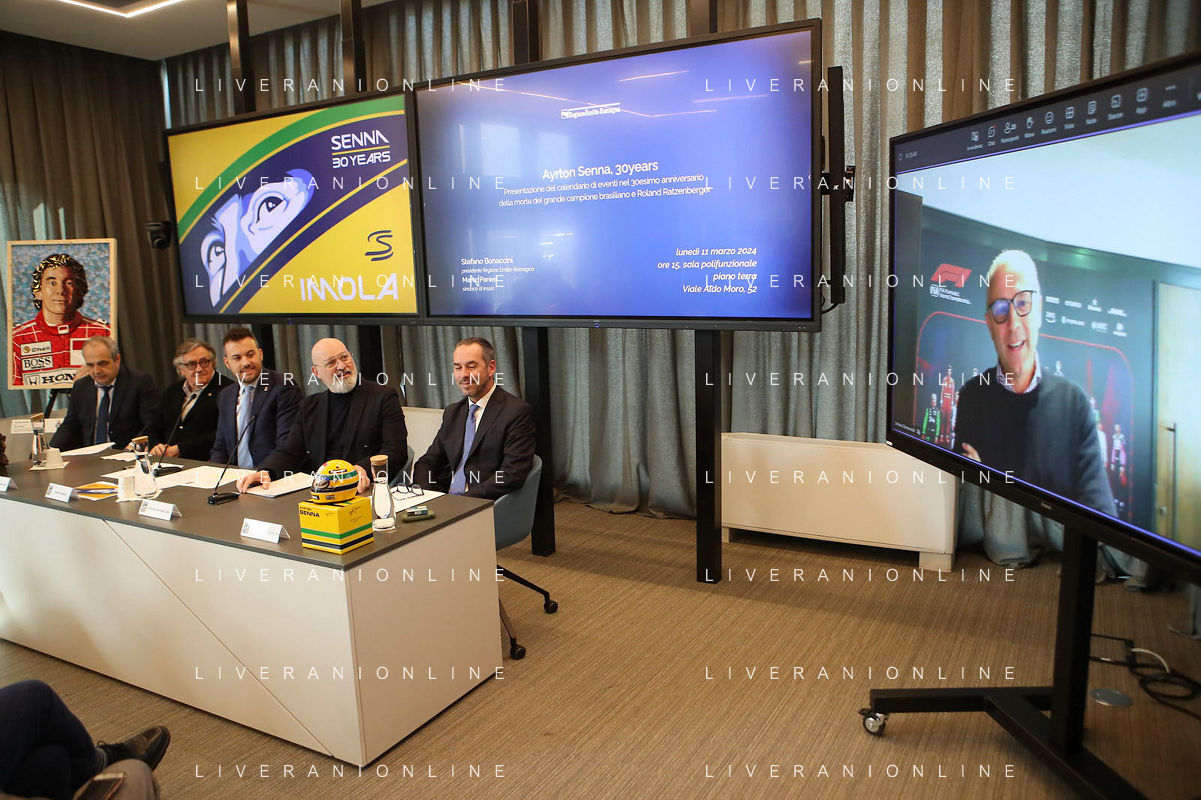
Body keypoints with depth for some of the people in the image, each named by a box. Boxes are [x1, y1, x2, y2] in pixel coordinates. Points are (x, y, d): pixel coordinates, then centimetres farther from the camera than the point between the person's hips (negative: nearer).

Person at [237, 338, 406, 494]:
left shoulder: (383, 397, 5)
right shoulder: (309, 406, 21)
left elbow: (396, 450, -5)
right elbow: (289, 452, 15)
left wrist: (364, 469, -25)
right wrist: (264, 471, -8)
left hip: (362, 492, -5)